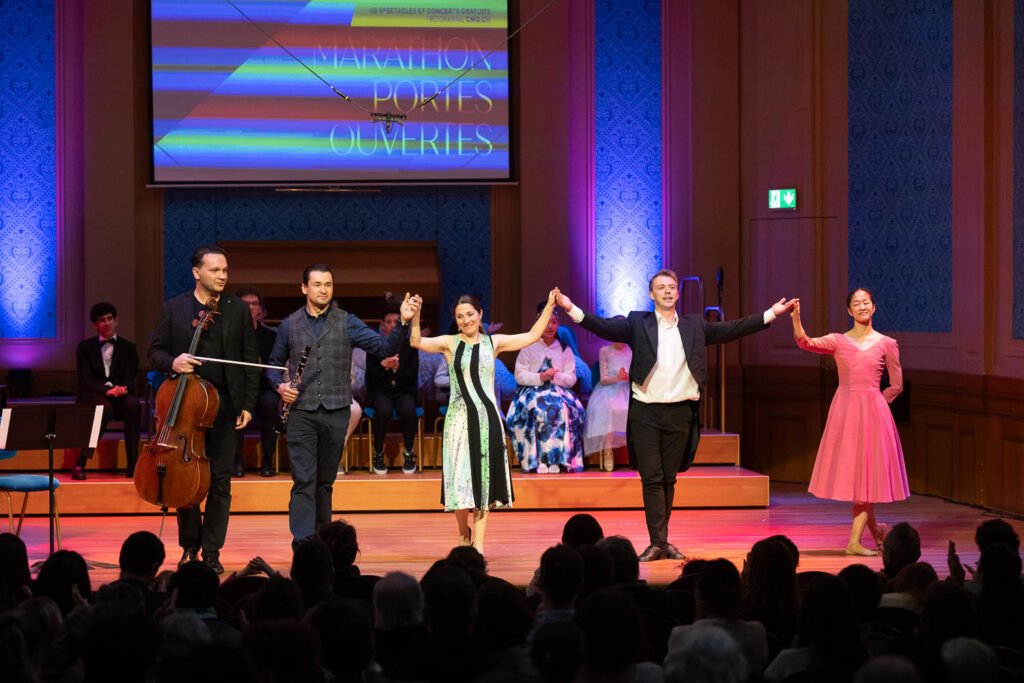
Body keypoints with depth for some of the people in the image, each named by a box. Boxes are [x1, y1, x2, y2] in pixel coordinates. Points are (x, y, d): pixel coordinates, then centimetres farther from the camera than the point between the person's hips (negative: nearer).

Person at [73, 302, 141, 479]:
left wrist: (123, 389, -23)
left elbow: (130, 379, 3)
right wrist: (107, 390, -23)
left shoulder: (128, 348, 14)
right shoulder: (85, 347, 9)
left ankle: (132, 464, -32)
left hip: (120, 398, 2)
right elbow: (86, 381, -3)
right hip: (92, 397, -2)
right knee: (105, 407, -38)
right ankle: (80, 464, -35)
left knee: (133, 404, -34)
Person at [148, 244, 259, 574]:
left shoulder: (239, 309, 6)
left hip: (225, 405, 0)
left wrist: (248, 405, 1)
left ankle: (211, 550, 8)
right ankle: (189, 547, 17)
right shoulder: (173, 308, 4)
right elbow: (155, 352, 7)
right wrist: (172, 362, -16)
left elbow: (250, 360, 7)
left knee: (220, 481, 0)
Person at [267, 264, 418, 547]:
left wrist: (403, 322, -20)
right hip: (301, 412, -1)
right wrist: (280, 385, -3)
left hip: (336, 411, 1)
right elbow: (275, 363, 18)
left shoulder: (347, 323, 4)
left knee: (325, 481, 10)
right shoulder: (289, 325, 7)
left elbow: (384, 347, -4)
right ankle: (302, 543, -14)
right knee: (304, 480, -10)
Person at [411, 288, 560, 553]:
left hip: (487, 417, 2)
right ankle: (463, 534, 20)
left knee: (484, 480, 4)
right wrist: (415, 317, -30)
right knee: (461, 477, -4)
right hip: (460, 419, -2)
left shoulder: (493, 342, 9)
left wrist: (549, 306, 6)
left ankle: (478, 542, 10)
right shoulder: (449, 343, 1)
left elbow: (532, 336, 12)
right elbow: (417, 342, -13)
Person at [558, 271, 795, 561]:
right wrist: (572, 309, -20)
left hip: (680, 413, 2)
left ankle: (661, 541, 14)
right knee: (651, 478, -5)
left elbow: (729, 330, 11)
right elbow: (605, 327, -5)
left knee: (668, 480, 7)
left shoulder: (694, 326, 12)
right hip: (645, 412, -2)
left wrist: (771, 314, 6)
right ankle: (658, 543, -4)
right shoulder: (637, 323, 5)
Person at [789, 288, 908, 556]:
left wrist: (871, 403, 5)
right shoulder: (838, 341, 6)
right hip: (843, 412, 1)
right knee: (849, 470, 5)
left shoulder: (886, 344, 4)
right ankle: (875, 528, 25)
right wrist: (796, 318, -28)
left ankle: (855, 542, -2)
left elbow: (896, 386, 10)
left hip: (873, 412, -1)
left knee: (867, 473, -4)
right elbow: (805, 343, -12)